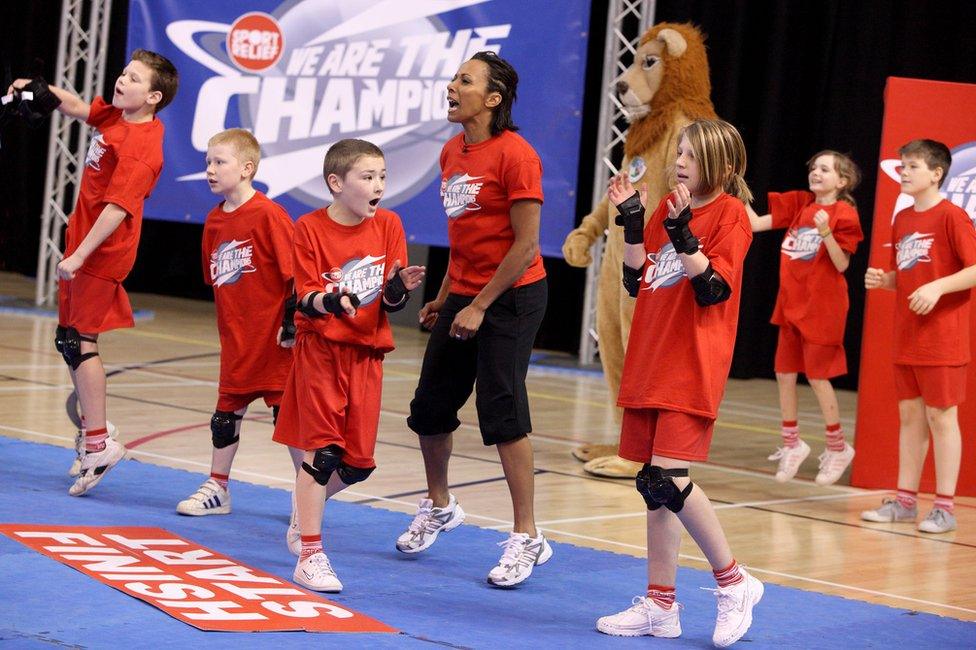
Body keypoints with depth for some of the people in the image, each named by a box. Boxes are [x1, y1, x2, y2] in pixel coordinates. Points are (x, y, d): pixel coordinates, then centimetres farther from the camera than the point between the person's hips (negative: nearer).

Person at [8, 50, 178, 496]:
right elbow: (77, 109, 25)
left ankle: (98, 444, -6)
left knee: (79, 340, -10)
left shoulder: (141, 147, -22)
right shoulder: (114, 114, 5)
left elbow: (117, 208, -28)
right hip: (82, 240, 10)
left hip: (103, 252, -10)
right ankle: (90, 427, 26)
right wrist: (44, 91, 6)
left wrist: (79, 256, -30)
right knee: (68, 339, 15)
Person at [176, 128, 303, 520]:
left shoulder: (268, 215, -15)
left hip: (272, 338, -7)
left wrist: (291, 324, -15)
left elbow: (296, 272, -14)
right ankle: (217, 489, 25)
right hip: (236, 340, 7)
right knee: (225, 414, 13)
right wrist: (228, 325, 16)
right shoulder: (215, 221, 7)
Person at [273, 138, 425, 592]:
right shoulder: (310, 228, -7)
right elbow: (306, 298, -10)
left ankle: (307, 504, 33)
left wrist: (399, 287, -21)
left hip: (366, 353, 4)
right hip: (320, 349, -4)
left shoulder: (388, 225, 2)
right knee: (323, 452, -10)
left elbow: (391, 303, 1)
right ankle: (310, 556, -5)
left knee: (359, 462, 4)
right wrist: (331, 302, -31)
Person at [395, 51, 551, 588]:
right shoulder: (452, 152, 9)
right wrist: (442, 297, 15)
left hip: (511, 296, -8)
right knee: (430, 407, 12)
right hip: (463, 294, 8)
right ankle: (438, 506, 36)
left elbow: (526, 245, -17)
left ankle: (527, 538, -3)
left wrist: (480, 306, -16)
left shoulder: (514, 155, -16)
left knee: (501, 413, -11)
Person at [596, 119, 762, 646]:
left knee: (667, 478, -16)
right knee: (655, 484, 8)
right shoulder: (669, 208, 14)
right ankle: (660, 607, 14)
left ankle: (734, 583, 0)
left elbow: (714, 288, -16)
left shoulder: (730, 213, -7)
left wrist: (682, 231, -24)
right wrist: (632, 220, 3)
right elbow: (636, 282, 12)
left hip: (692, 367, -7)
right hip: (650, 363, 7)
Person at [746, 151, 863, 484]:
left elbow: (842, 265, -14)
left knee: (817, 375, -1)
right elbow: (756, 223, 3)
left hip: (822, 307, -6)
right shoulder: (798, 204, 7)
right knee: (784, 374, 8)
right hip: (791, 303, 6)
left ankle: (837, 447, 14)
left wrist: (825, 233, -28)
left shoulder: (843, 215, -10)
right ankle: (791, 444, 22)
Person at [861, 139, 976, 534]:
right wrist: (882, 280, 1)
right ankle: (905, 501, 19)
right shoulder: (902, 220, 12)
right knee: (910, 415, 12)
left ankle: (944, 508, 3)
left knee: (941, 416, -2)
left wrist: (937, 287, -25)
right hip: (906, 338, 7)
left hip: (941, 337, -7)